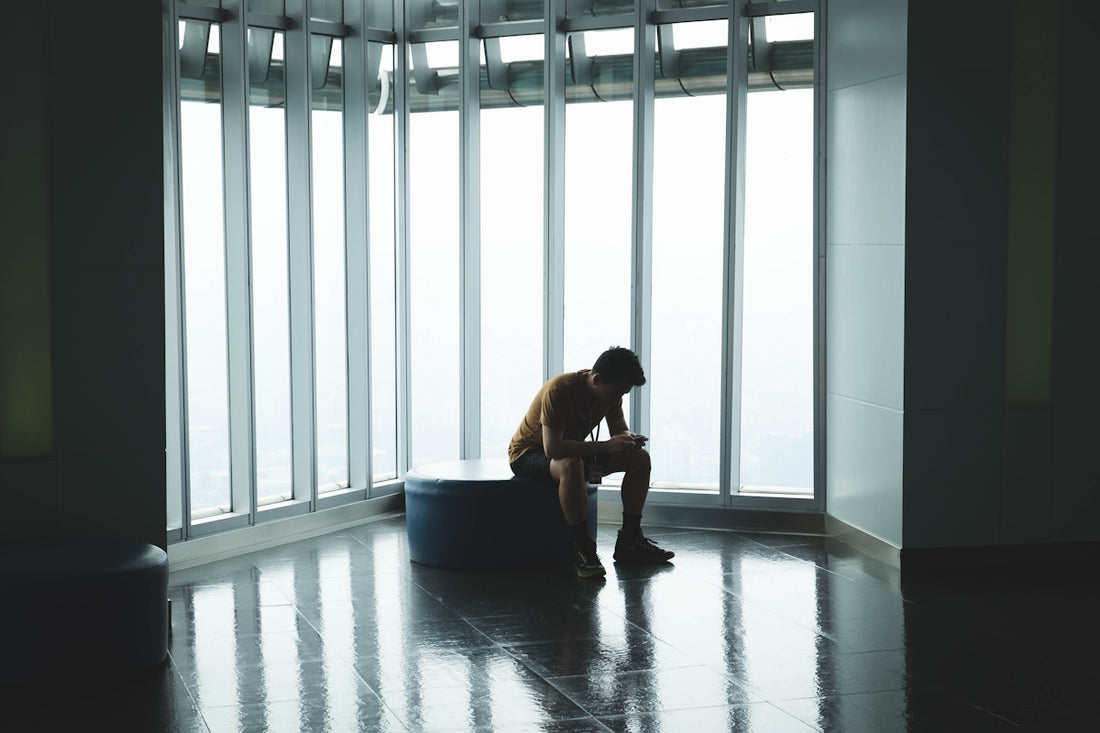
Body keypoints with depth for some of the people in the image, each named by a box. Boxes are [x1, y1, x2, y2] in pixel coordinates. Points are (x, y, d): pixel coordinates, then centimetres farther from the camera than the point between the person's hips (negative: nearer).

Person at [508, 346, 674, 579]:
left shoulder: (611, 392, -8)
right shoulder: (559, 390, -32)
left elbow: (620, 430, 4)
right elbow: (552, 448, -38)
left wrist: (628, 439, -22)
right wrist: (606, 446, -40)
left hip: (573, 450, 8)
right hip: (527, 453, -8)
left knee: (640, 458, -6)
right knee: (570, 466, -42)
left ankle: (629, 540, 0)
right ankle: (583, 549, -32)